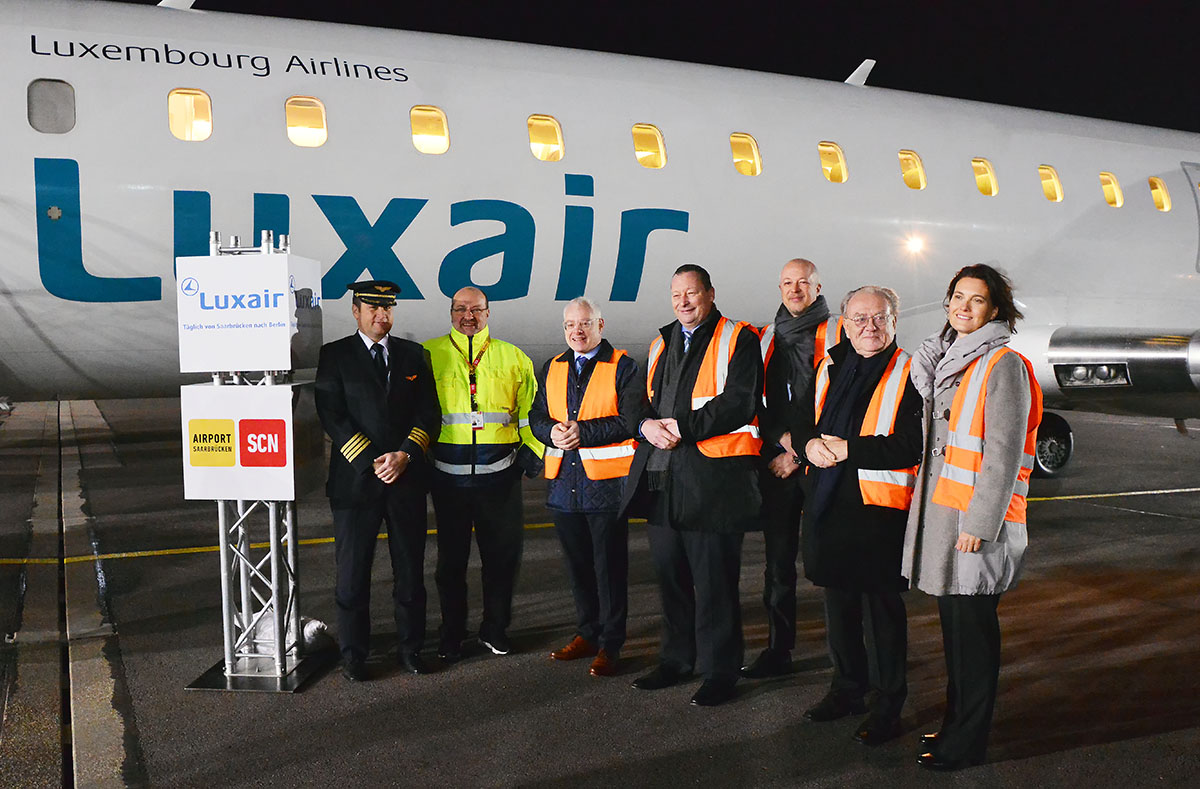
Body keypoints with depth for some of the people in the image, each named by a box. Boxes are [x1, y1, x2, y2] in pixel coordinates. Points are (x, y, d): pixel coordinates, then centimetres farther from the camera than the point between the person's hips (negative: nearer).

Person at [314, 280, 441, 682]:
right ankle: (353, 653, 18)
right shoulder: (335, 355, 1)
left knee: (410, 569, 9)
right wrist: (371, 461, -13)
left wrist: (404, 455, -9)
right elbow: (332, 416, -6)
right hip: (355, 480, -2)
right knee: (352, 571, 4)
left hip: (408, 479, 3)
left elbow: (428, 412, 5)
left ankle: (410, 646, 23)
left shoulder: (413, 354, 10)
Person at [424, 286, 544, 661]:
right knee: (451, 556, 9)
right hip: (448, 475, -1)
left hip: (499, 474, 1)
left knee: (503, 554, 7)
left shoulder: (512, 358, 10)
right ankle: (451, 634, 25)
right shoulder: (429, 355, 6)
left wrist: (536, 453, 1)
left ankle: (495, 629, 25)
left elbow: (530, 413, 11)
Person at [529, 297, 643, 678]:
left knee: (610, 565, 0)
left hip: (607, 480, -5)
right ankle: (587, 634, 28)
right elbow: (537, 416, 14)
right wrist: (553, 431, -9)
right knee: (577, 563, 14)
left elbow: (630, 420, -12)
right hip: (564, 481, 6)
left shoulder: (623, 367, -2)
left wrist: (583, 431, -19)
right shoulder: (552, 368, 15)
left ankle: (610, 645, 10)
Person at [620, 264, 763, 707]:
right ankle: (677, 659, 29)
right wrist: (648, 425, -6)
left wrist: (682, 428, -17)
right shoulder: (661, 345, 20)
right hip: (661, 475, 7)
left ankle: (719, 670, 13)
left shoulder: (738, 340, -1)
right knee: (669, 572, 14)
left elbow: (739, 403, -13)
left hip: (712, 477, -6)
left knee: (714, 579, 0)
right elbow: (643, 401, 17)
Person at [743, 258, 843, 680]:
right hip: (776, 462, 4)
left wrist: (801, 450, -7)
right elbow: (755, 403, 14)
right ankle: (778, 651, 17)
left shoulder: (837, 334, 1)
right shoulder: (766, 339, 16)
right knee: (778, 558, 8)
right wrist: (782, 441, -2)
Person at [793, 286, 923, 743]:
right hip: (828, 503, 6)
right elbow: (803, 420, 14)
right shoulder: (830, 367, 11)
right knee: (838, 602, 17)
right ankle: (848, 689, 35)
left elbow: (910, 446, -17)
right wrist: (811, 444, -8)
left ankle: (888, 705, 18)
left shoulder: (908, 375, -8)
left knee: (882, 610, 3)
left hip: (879, 508, -6)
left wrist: (848, 448, -18)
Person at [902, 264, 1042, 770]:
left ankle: (967, 742, 14)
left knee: (972, 626, 1)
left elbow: (1003, 453, -17)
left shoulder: (1003, 366, -12)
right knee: (952, 621, 16)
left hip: (977, 517, -8)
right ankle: (955, 723, 29)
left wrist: (978, 523, -20)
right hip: (941, 509, 8)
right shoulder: (946, 359, 14)